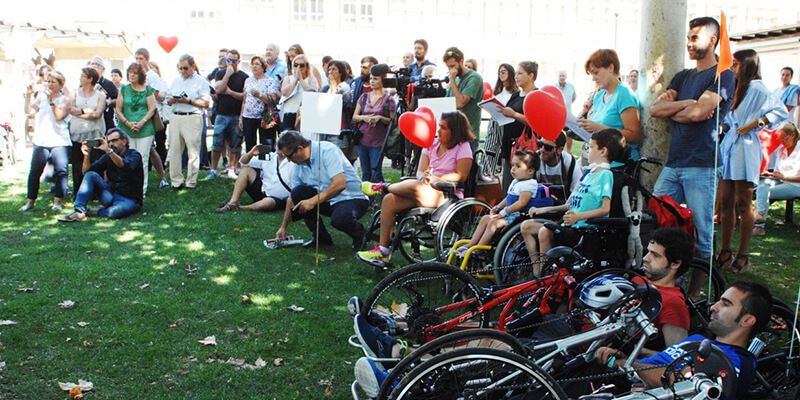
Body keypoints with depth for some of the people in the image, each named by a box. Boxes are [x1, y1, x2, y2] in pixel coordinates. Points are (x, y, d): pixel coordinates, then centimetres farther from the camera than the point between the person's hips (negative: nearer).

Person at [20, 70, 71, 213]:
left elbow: (59, 116, -13)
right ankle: (30, 201, 11)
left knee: (61, 171, -11)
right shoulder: (41, 95, 12)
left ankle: (58, 201, 0)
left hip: (60, 142, -2)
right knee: (34, 171, 2)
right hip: (41, 141, 2)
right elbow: (30, 111, 0)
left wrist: (51, 101, -9)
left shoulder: (65, 100, 4)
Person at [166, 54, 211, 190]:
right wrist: (171, 100, -3)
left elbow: (206, 103, -6)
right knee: (174, 150, 4)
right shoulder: (176, 80, 18)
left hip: (192, 118, -5)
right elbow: (168, 101, 20)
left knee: (193, 151, -2)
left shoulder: (201, 81, 1)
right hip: (176, 117, 5)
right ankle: (176, 181, 10)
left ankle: (191, 182, 5)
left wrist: (188, 101, -15)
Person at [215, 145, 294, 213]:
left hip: (277, 200, -6)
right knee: (245, 169, -5)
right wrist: (251, 153, -9)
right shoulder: (269, 157, 8)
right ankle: (232, 203, -15)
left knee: (267, 203, -41)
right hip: (262, 190, 6)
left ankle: (239, 208, -15)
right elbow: (244, 162, 12)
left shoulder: (293, 162, -12)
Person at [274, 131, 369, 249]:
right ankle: (320, 237, 0)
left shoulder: (326, 150, -18)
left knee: (339, 218, -38)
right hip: (328, 201, 7)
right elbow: (292, 198, 11)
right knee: (298, 193, -14)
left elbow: (340, 184, -28)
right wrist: (283, 227, 11)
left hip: (352, 198, -7)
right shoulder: (299, 165, 3)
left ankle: (358, 234, -1)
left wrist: (313, 201, -27)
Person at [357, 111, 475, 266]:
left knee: (413, 186, -33)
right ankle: (383, 249, -12)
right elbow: (420, 171, 7)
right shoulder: (432, 144, 14)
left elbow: (461, 176, -14)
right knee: (389, 200, -14)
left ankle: (383, 187, 0)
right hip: (425, 192, 7)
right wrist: (424, 177, -17)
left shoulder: (462, 147, -3)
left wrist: (436, 178, -20)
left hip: (448, 196, -7)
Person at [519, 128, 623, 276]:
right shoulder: (589, 173, 21)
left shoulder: (605, 174, -7)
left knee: (545, 232, -31)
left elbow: (605, 209, -18)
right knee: (526, 226, 4)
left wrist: (579, 216, -30)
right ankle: (536, 271, 3)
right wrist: (543, 210, 18)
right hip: (570, 225, 10)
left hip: (586, 229, -10)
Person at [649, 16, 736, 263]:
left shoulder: (723, 75, 0)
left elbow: (698, 113, -15)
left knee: (702, 235, -3)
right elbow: (654, 109, 7)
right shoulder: (682, 77, 20)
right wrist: (687, 103, -6)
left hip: (701, 166, -6)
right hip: (673, 164, 7)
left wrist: (671, 111, 3)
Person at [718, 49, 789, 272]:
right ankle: (725, 252, 12)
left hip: (745, 149, -8)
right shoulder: (736, 89, 20)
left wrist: (755, 124, -18)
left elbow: (782, 111, -15)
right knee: (725, 203, 6)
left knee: (742, 205, -4)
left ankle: (743, 256, 3)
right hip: (728, 147, 8)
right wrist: (722, 125, 9)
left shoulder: (755, 88, -6)